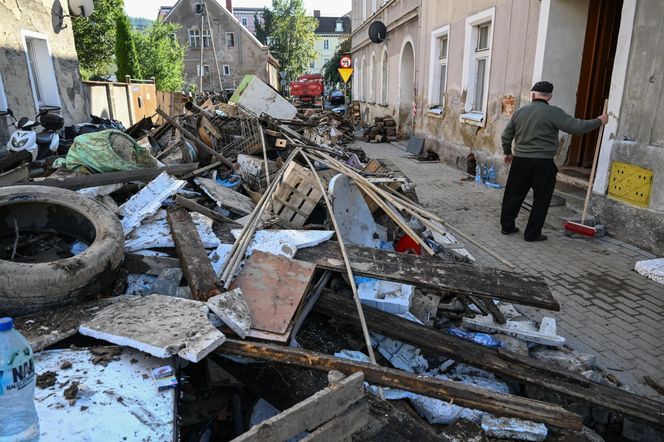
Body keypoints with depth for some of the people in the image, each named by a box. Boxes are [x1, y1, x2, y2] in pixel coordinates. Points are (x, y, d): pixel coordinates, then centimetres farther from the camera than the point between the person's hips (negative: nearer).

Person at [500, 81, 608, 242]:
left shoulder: (520, 112, 6)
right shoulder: (553, 112, -8)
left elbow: (506, 136, 13)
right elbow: (577, 127, -10)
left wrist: (508, 152, 28)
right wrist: (599, 121, 5)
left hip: (520, 161, 4)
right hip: (543, 163, -4)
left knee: (514, 194, 14)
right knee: (541, 200, 7)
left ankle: (507, 226, 21)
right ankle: (532, 233, 10)